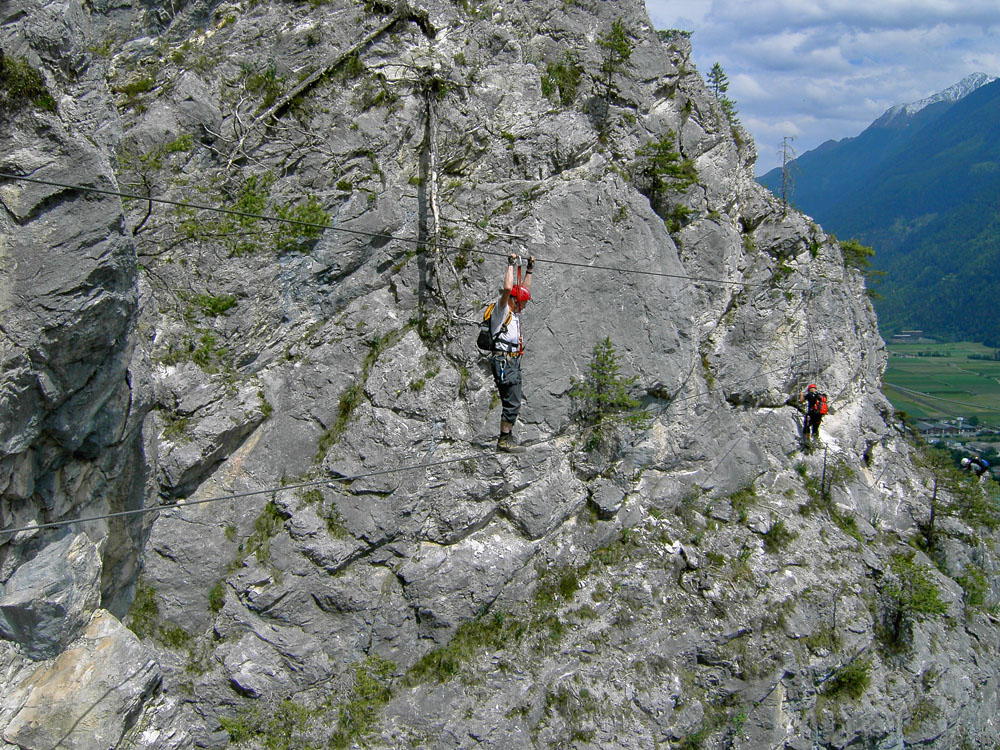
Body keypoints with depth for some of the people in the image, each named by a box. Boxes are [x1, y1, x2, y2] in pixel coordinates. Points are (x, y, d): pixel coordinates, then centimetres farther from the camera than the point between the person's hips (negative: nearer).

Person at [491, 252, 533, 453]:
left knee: (513, 402, 11)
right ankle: (504, 441, -9)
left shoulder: (514, 312, 20)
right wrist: (511, 265, -9)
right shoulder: (502, 310, -5)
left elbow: (524, 289, 31)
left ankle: (507, 438, 17)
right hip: (504, 360, -10)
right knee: (512, 402, -12)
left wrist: (529, 270, 28)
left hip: (513, 361, 10)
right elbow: (508, 288, -19)